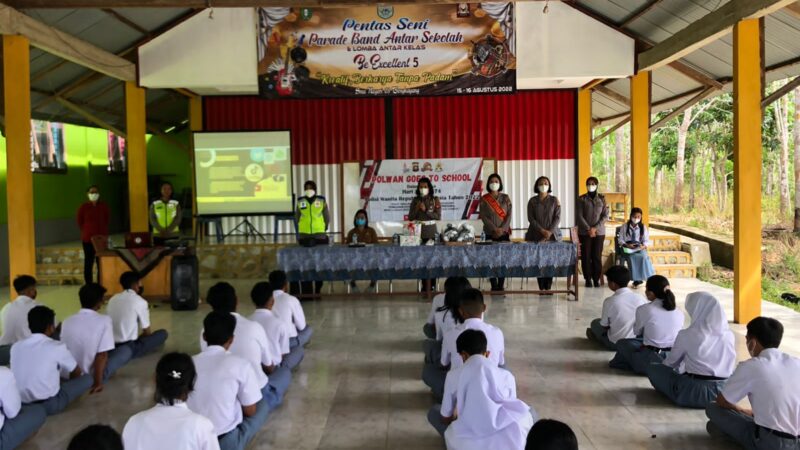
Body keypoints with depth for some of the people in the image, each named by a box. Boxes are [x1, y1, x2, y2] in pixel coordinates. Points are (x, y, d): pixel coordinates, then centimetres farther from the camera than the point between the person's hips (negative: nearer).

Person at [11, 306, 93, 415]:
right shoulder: (57, 347, -10)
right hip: (48, 405, -6)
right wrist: (68, 386, 30)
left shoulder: (16, 347, 3)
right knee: (87, 379, 8)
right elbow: (77, 373, 7)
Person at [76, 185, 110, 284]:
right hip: (88, 239, -1)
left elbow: (108, 219, 12)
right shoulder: (83, 207, -2)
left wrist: (102, 230, 8)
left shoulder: (104, 206, 3)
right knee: (88, 262, 4)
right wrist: (86, 231, 7)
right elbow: (80, 222, 7)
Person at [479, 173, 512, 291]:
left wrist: (502, 229, -10)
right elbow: (483, 216, -3)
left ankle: (501, 285, 2)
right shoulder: (484, 199, 4)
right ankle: (494, 286, -1)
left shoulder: (505, 198, 8)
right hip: (490, 233, -1)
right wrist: (495, 229, -12)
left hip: (504, 232, 1)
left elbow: (509, 215, 2)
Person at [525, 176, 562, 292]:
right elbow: (531, 218, 0)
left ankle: (548, 287, -1)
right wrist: (542, 230, -11)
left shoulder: (554, 200, 6)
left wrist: (550, 232, -12)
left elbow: (557, 217, 0)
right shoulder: (532, 201, 6)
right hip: (536, 235, 0)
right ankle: (541, 287, -1)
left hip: (552, 235, 0)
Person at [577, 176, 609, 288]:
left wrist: (595, 228, -10)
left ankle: (596, 279, 10)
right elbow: (580, 216, -3)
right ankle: (588, 279, 8)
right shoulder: (582, 199, 2)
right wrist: (588, 229, -13)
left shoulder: (602, 198, 5)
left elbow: (605, 216, 0)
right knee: (586, 256, -1)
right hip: (584, 232, 0)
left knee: (597, 256, 0)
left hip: (599, 232, 0)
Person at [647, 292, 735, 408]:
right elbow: (730, 366, 15)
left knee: (653, 369, 10)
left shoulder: (686, 335, -11)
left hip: (696, 393, -6)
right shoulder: (729, 335, 0)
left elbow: (671, 363, 5)